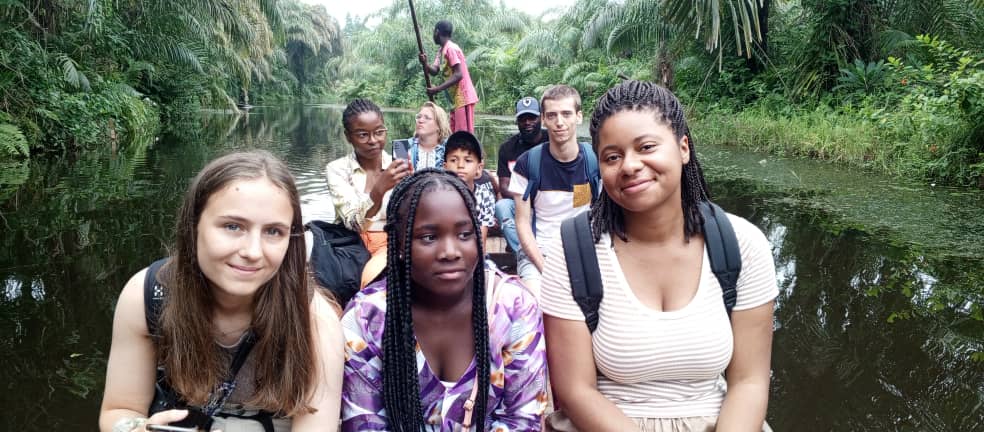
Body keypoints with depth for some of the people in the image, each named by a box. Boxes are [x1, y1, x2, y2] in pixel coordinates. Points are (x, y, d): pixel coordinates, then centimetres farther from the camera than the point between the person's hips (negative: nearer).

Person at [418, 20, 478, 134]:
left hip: (463, 98, -10)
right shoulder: (442, 50, 17)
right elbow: (434, 71, 8)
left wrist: (438, 89, -23)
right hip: (456, 99, 10)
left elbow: (458, 75, -21)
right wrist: (425, 64, -13)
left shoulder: (450, 48, -14)